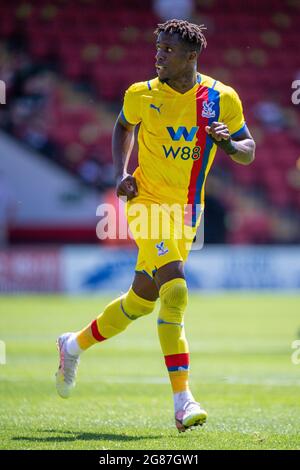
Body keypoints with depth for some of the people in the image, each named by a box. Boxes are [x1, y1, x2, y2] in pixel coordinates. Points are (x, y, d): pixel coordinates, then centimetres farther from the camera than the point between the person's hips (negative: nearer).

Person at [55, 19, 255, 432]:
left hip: (188, 212, 4)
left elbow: (248, 151, 6)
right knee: (175, 291, -22)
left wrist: (228, 142, -17)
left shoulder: (222, 99, -3)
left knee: (142, 301, 13)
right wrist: (121, 173, 3)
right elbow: (123, 126, 18)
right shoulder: (142, 95, -3)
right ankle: (182, 401, -24)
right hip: (149, 202, -4)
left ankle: (76, 345, 40)